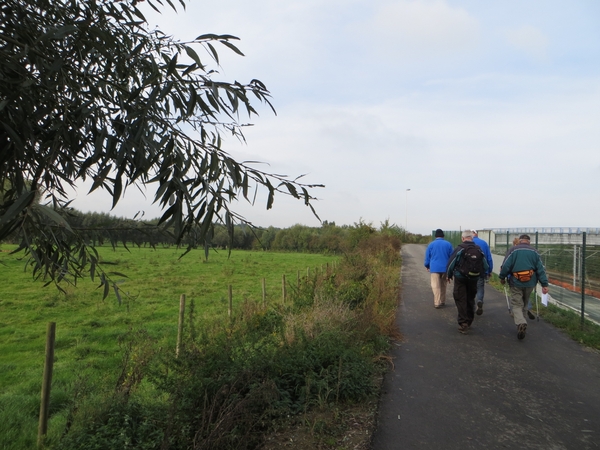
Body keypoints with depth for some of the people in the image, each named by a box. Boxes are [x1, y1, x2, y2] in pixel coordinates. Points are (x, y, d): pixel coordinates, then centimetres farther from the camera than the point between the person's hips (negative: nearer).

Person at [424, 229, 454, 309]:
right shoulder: (448, 244, 3)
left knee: (435, 286, -4)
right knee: (443, 285, 16)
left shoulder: (431, 244, 0)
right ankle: (442, 301, 24)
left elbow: (427, 257, 4)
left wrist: (427, 266, 20)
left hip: (434, 268, -2)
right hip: (445, 268, 2)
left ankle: (437, 303, -12)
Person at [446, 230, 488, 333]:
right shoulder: (479, 249, 4)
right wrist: (480, 275, 24)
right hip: (473, 279, 5)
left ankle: (463, 323, -7)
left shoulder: (460, 248, -11)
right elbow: (485, 266, 9)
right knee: (470, 299, 18)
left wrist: (449, 275, 4)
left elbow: (451, 263, -11)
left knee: (461, 300, 1)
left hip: (460, 278, -5)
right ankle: (469, 322, 27)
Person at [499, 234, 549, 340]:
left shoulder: (513, 250, -4)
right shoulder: (534, 252, 5)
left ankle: (521, 323, -22)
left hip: (516, 283, -3)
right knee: (524, 304, 21)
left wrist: (502, 277, 5)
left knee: (517, 305, 0)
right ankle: (520, 319, 31)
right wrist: (544, 284, -1)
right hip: (530, 283, 3)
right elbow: (541, 269, 1)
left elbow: (506, 266, -9)